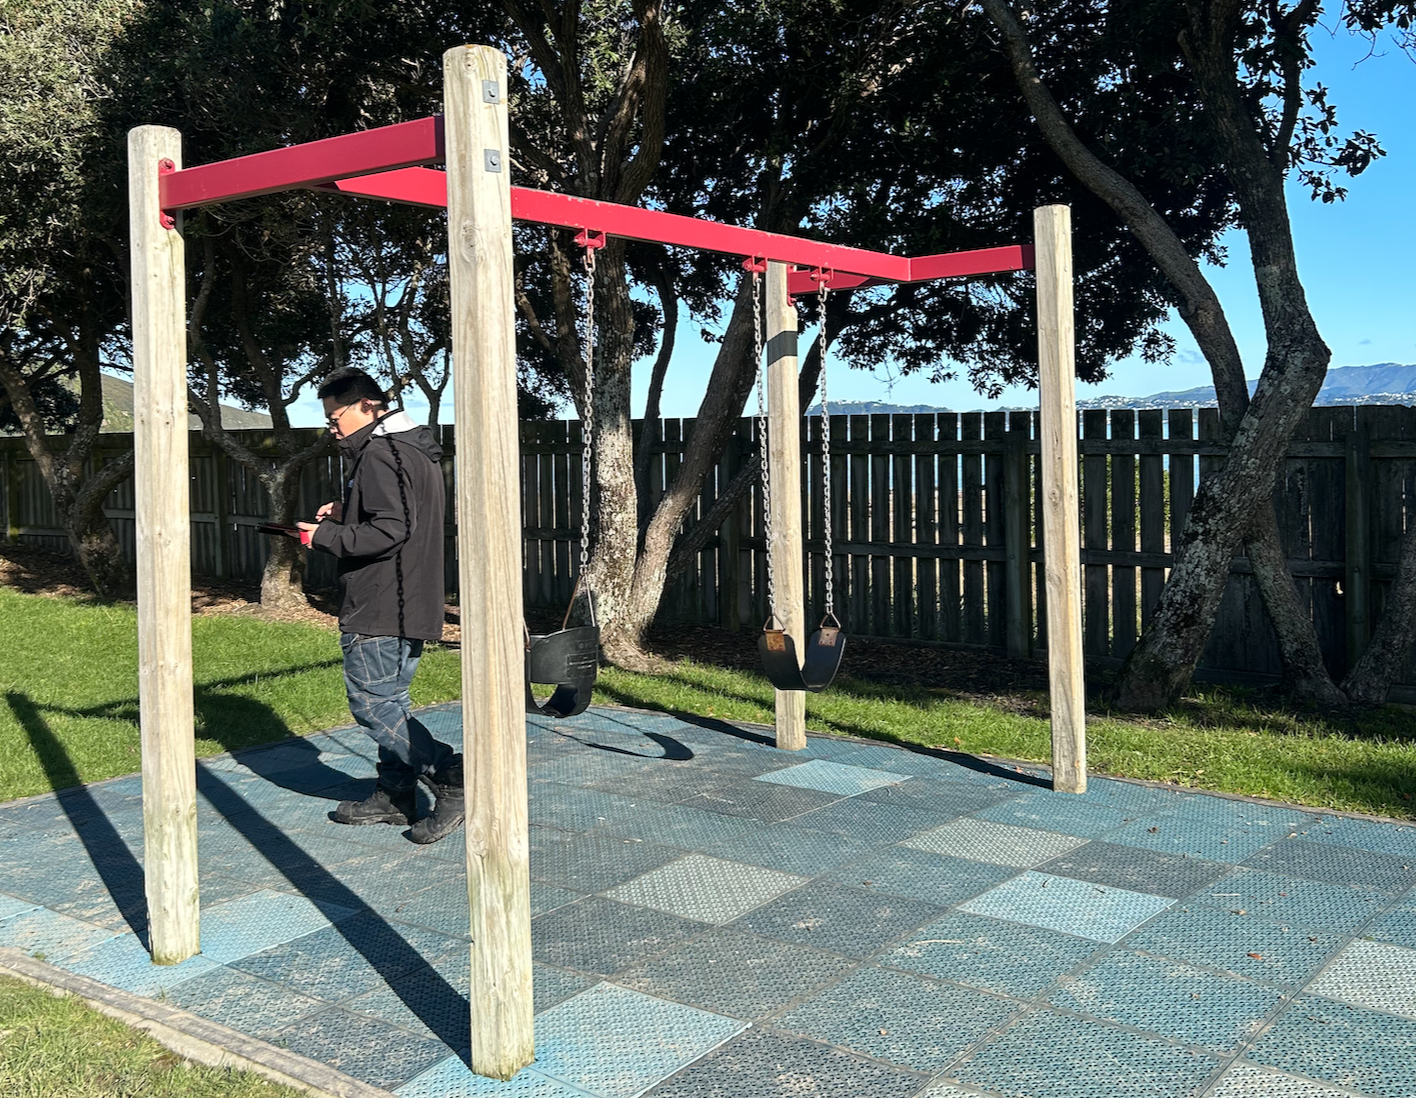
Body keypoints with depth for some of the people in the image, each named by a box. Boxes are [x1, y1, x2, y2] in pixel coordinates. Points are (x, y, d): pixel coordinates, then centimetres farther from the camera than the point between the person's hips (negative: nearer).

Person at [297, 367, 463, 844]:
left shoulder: (380, 454, -16)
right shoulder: (415, 448, 17)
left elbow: (390, 530, -25)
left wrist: (326, 537, -14)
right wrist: (345, 513, 14)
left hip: (379, 608, -11)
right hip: (409, 604, 11)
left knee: (372, 704, -6)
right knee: (390, 700, 16)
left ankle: (452, 777, -11)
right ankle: (395, 796, 22)